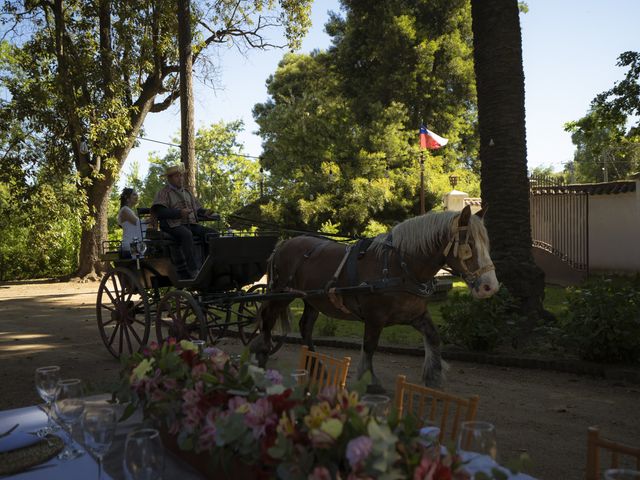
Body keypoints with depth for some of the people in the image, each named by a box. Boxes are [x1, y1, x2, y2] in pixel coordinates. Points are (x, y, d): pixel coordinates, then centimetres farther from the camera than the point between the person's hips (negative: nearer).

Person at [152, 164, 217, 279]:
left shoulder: (187, 193, 27)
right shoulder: (164, 193, 5)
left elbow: (197, 208, 25)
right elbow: (159, 212, -10)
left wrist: (205, 212, 0)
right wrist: (179, 213, -21)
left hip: (191, 224, 7)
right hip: (173, 225, -6)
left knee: (212, 233, -15)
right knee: (187, 234, -39)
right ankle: (193, 270, -43)